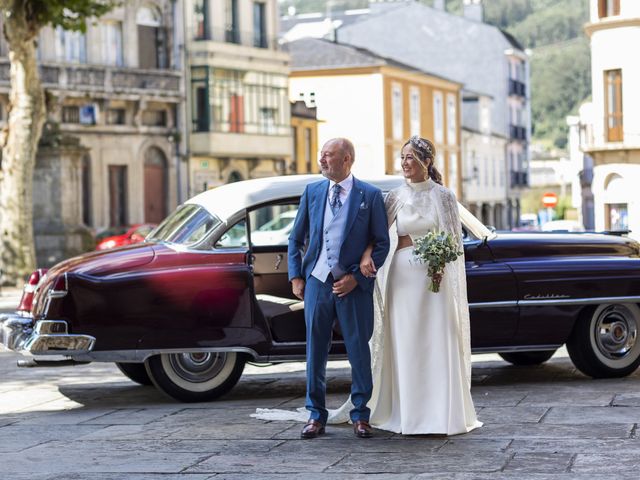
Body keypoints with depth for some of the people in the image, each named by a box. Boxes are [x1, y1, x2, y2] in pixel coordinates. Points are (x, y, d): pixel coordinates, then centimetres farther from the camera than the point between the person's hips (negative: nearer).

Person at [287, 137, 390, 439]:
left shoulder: (370, 195, -1)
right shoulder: (312, 192, 7)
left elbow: (382, 243, -1)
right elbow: (296, 238, 14)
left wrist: (356, 277, -9)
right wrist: (295, 276, 5)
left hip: (353, 285, -3)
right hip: (317, 282, 3)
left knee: (359, 350, 3)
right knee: (315, 350, 6)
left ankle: (360, 415, 15)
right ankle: (316, 416, 14)